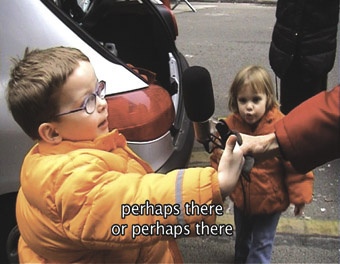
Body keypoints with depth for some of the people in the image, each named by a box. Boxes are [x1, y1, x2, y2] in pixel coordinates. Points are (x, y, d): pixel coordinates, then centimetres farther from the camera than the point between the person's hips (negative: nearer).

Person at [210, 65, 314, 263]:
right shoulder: (229, 126, -16)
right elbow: (218, 160, -2)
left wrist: (299, 196, -12)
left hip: (270, 202, -4)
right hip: (240, 200, 4)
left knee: (262, 245, 14)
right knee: (242, 237, 30)